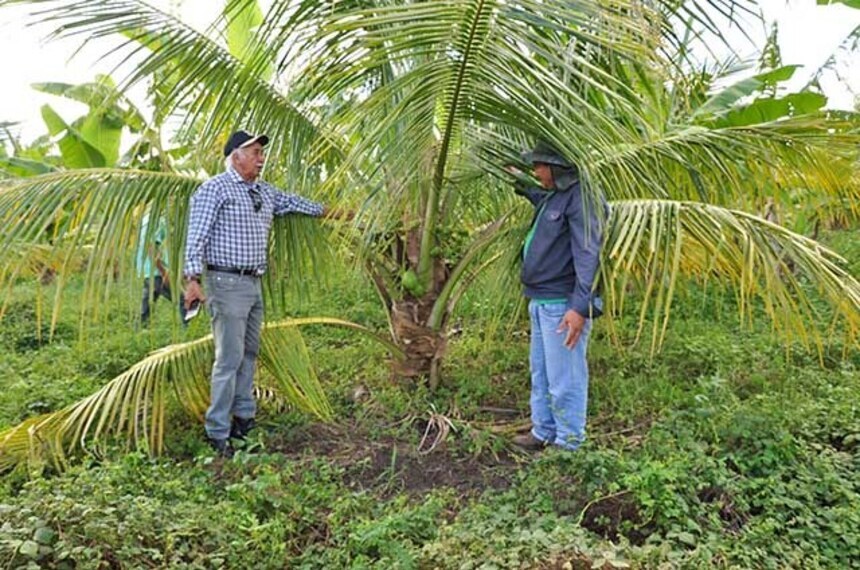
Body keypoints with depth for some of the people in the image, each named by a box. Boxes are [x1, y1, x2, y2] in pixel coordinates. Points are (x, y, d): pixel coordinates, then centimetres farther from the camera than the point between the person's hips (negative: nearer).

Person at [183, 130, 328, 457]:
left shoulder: (265, 193, 15)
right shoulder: (214, 189, -7)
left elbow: (292, 202, 32)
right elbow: (196, 235, -12)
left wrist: (325, 211, 39)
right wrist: (193, 278, -20)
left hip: (254, 283, 8)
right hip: (227, 283, -8)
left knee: (249, 355, 13)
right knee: (229, 359, -8)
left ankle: (244, 420, 23)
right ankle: (217, 433, 0)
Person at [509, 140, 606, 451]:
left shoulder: (581, 199, -17)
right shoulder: (556, 194, 13)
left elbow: (587, 256, -24)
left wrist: (580, 307, -29)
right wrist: (524, 187, 38)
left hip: (563, 305, -10)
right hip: (541, 301, 10)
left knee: (563, 380, -1)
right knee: (540, 373, 19)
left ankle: (569, 444, 12)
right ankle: (543, 432, 32)